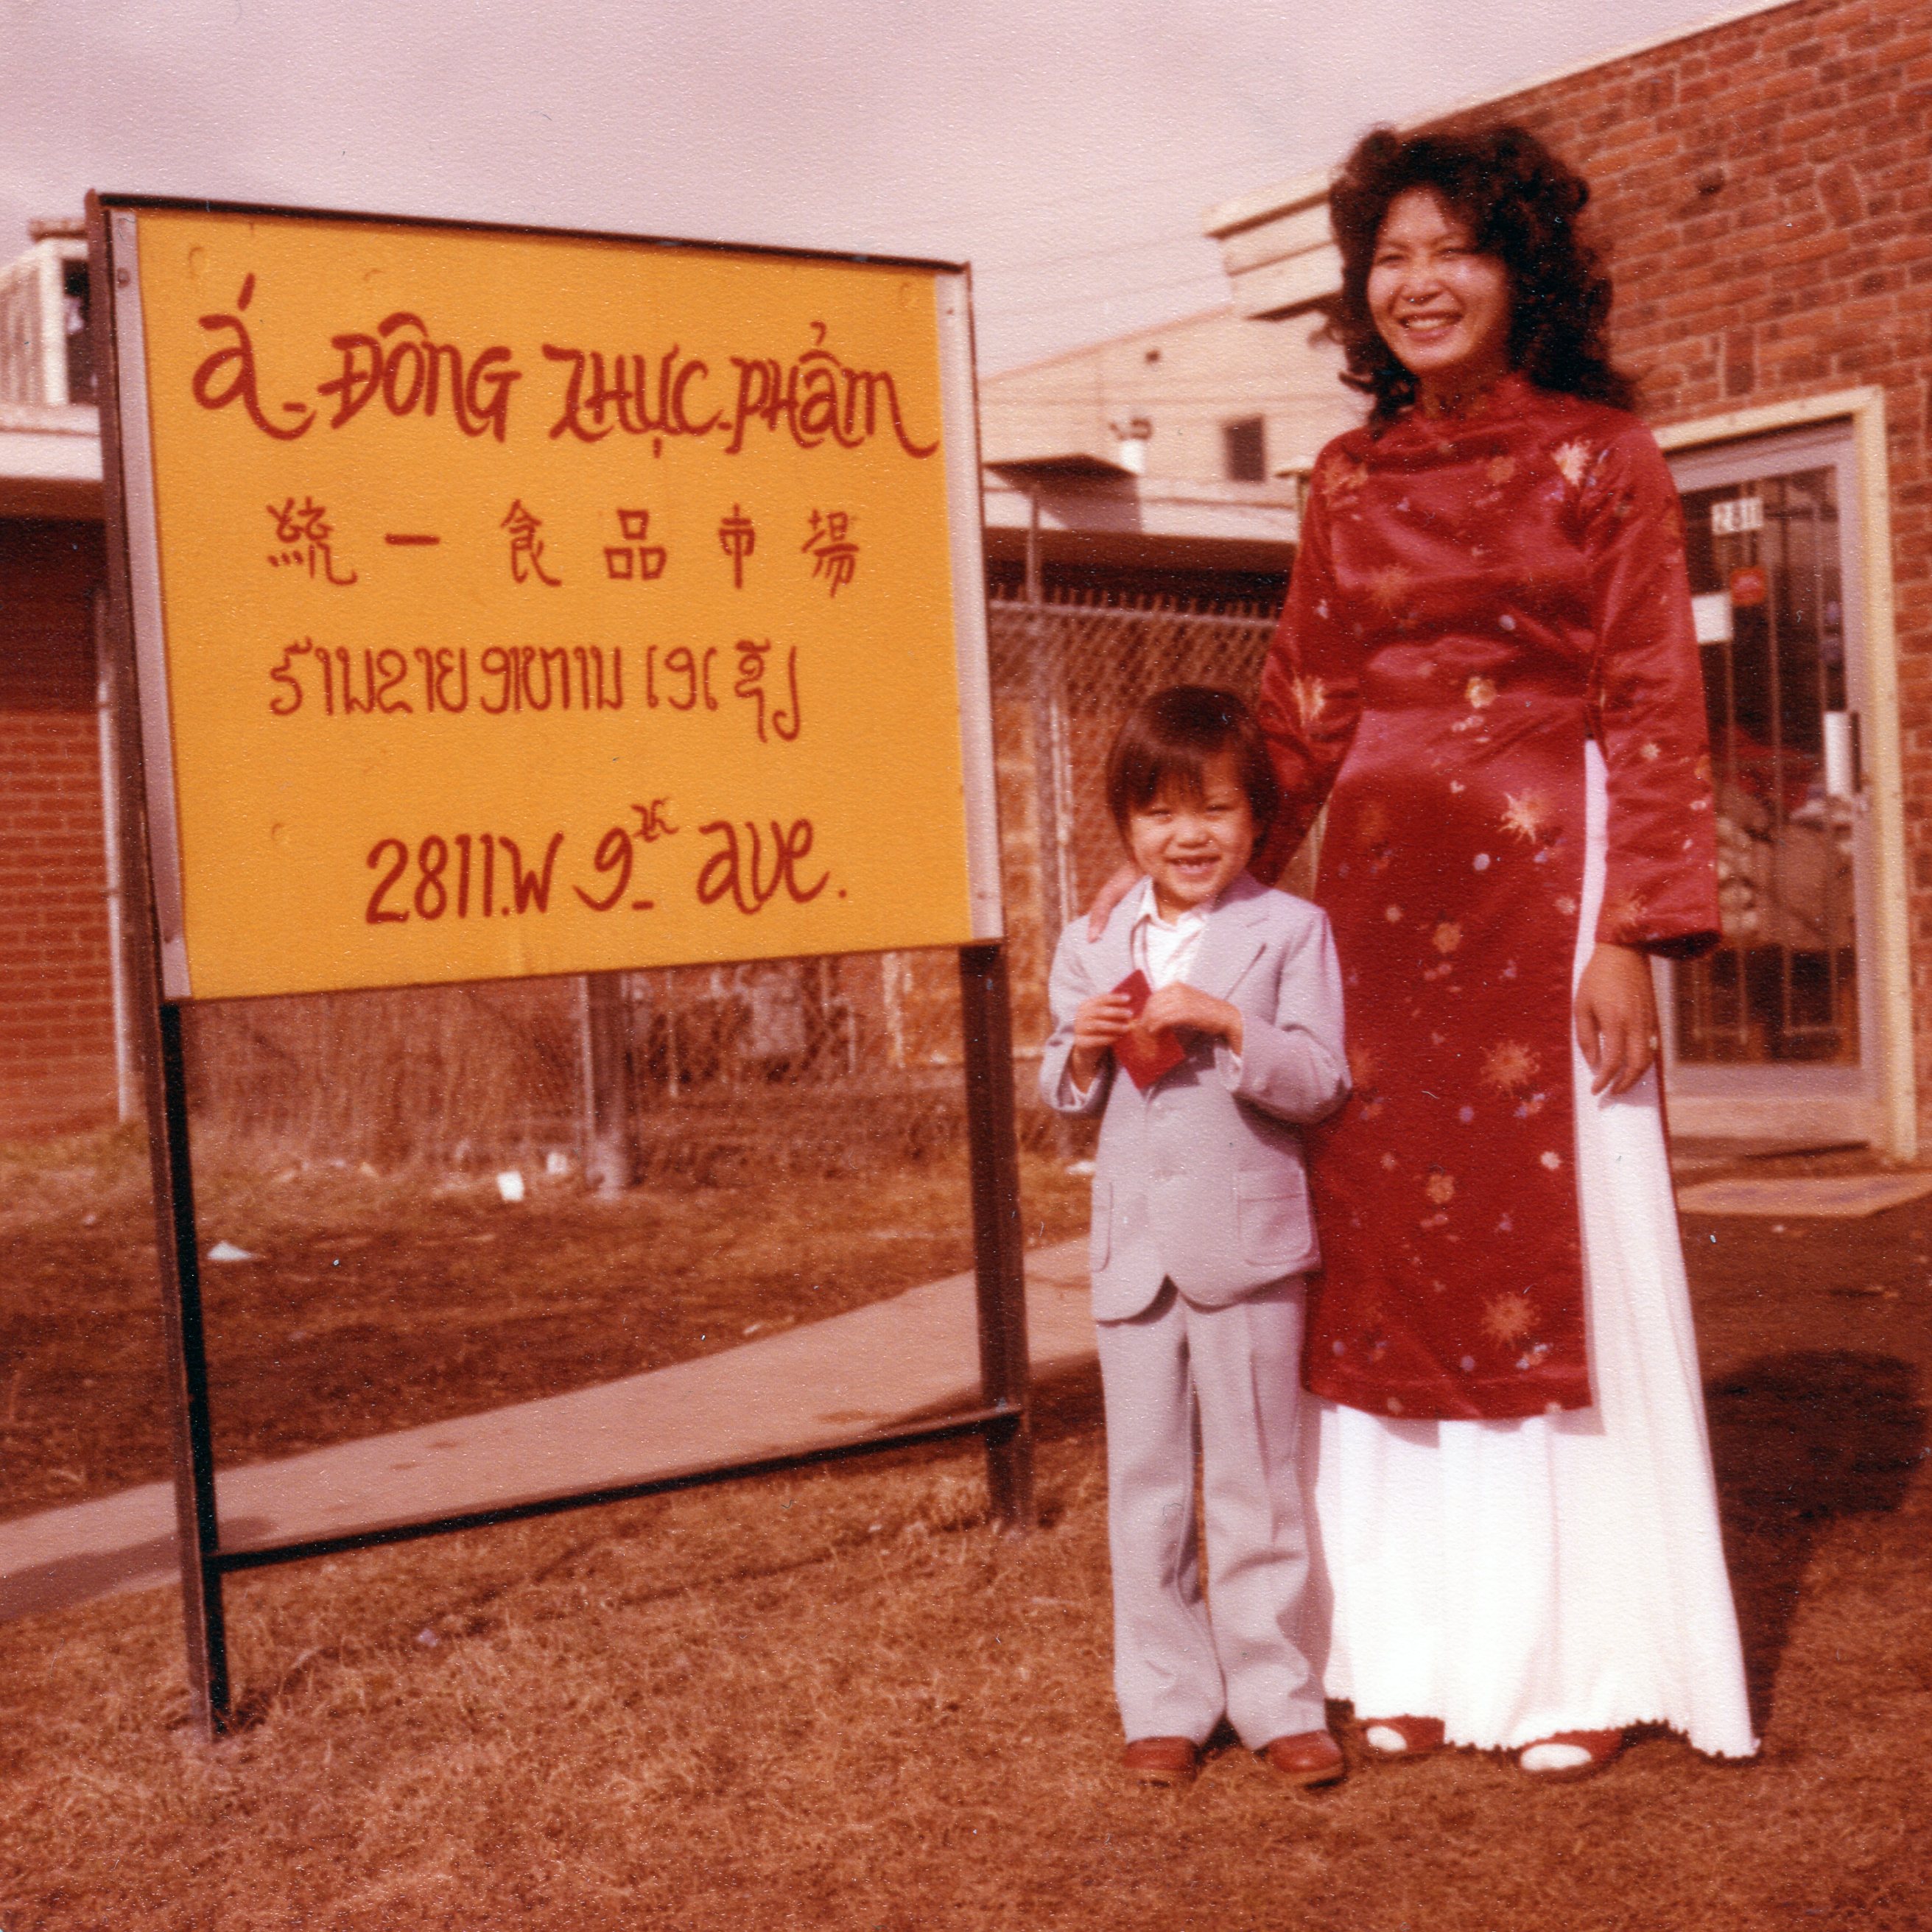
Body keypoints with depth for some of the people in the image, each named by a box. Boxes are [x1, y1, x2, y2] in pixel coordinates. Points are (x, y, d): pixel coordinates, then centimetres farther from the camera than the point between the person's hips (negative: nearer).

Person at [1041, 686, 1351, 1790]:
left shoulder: (1291, 931, -4)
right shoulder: (1092, 945, 8)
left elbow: (1322, 1081, -11)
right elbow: (1066, 1096, 14)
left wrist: (1226, 1023, -24)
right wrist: (1082, 1050, -7)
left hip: (1249, 1248, -4)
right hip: (1134, 1248, 4)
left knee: (1257, 1482, 5)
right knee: (1145, 1486, 9)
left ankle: (1276, 1700, 16)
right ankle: (1166, 1705, 20)